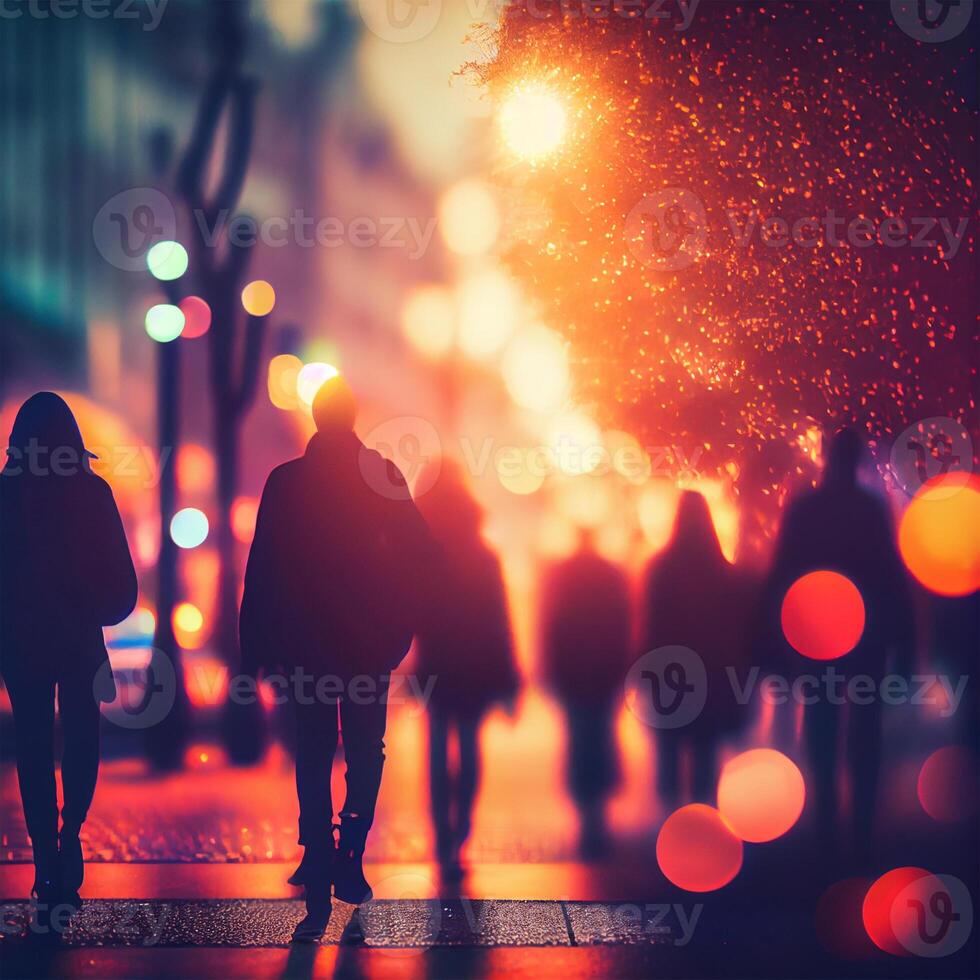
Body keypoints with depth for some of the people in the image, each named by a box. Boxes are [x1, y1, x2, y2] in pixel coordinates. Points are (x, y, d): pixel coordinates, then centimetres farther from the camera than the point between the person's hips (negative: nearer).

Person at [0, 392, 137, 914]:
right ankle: (71, 833, -4)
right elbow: (120, 576, -4)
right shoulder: (92, 492, -7)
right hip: (79, 637, 0)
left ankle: (48, 859, 3)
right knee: (81, 738, 14)